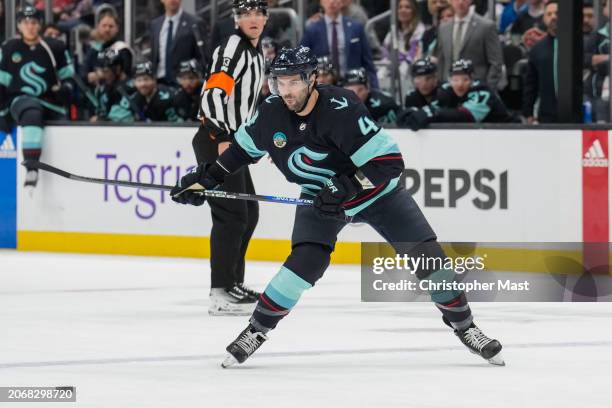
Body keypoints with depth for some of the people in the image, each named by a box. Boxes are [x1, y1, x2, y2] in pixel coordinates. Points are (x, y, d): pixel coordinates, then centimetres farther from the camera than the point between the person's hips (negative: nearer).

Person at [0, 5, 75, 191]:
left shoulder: (55, 48, 4)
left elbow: (67, 75, 14)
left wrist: (65, 87, -8)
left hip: (50, 102, 4)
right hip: (20, 100, -4)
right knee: (32, 115, -36)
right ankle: (31, 169, -46)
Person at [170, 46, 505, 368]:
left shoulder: (341, 109, -32)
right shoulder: (271, 113, -15)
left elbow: (389, 162, -33)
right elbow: (244, 148, 7)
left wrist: (347, 188, -40)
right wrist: (208, 177, 3)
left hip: (375, 192, -2)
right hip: (319, 197, 2)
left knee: (425, 253, -9)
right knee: (307, 261, -21)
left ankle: (463, 324, 10)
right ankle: (257, 330, -7)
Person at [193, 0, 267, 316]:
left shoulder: (258, 52, 17)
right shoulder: (233, 48, -14)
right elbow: (213, 94, -27)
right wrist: (222, 139, -35)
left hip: (231, 142, 10)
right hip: (215, 139, -10)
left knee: (249, 214, 15)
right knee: (232, 214, -14)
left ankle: (233, 283, 24)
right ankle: (221, 293, -16)